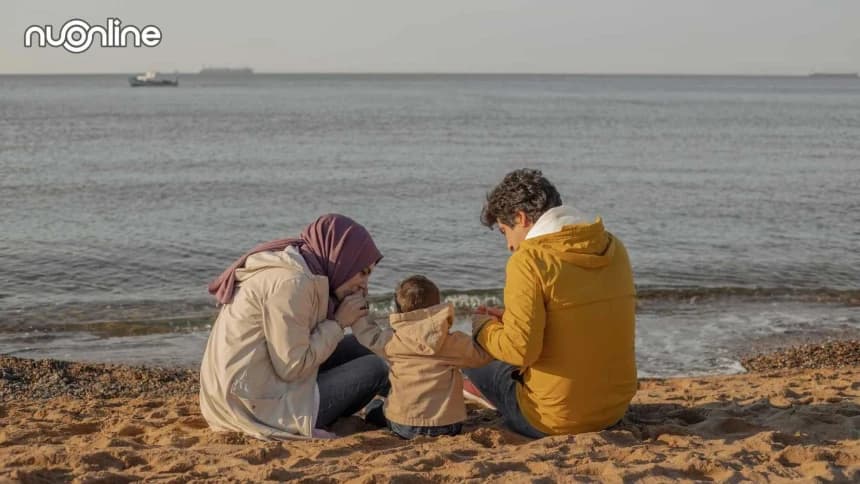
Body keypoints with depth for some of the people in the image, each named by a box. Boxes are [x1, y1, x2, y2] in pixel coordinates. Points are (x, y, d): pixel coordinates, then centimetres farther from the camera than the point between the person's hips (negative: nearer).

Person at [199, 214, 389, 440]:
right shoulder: (291, 282, -19)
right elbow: (292, 367, -21)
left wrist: (351, 316, 4)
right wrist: (338, 322, -10)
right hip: (257, 409, -10)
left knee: (356, 348, 11)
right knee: (374, 369, -8)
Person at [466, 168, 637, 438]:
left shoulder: (528, 261, -16)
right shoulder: (613, 247, 6)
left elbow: (520, 350, -21)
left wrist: (485, 328, 0)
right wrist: (509, 320, 17)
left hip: (557, 423, -7)